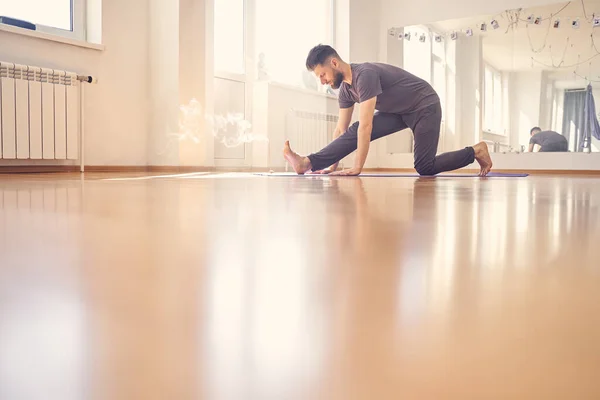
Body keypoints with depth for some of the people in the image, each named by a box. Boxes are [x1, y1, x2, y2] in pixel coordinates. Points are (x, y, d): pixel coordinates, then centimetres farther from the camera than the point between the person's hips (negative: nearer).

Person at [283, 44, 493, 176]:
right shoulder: (345, 88, -4)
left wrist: (357, 168, -34)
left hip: (425, 107, -8)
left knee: (425, 167, -13)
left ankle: (475, 151, 7)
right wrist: (332, 165, -2)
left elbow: (366, 125, -36)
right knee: (355, 131, -11)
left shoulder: (365, 74, -32)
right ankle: (308, 163, -21)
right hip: (399, 111, 8)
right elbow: (341, 129, 1)